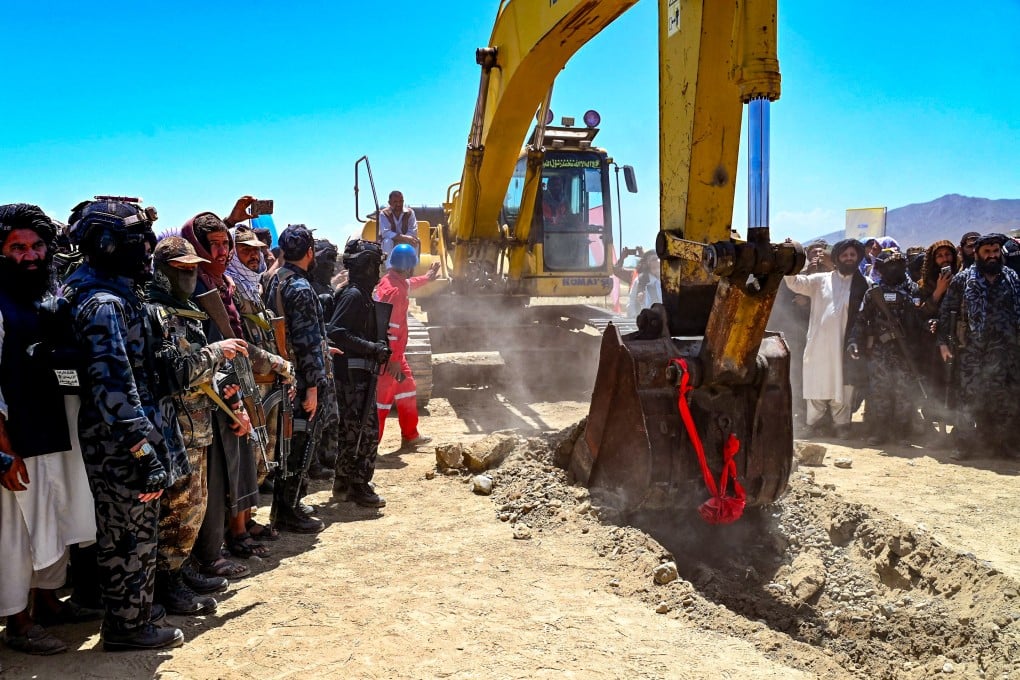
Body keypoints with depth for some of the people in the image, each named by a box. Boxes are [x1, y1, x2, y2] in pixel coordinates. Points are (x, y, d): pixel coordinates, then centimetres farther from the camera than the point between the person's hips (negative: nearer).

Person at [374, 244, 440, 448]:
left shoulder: (393, 280, 8)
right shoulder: (394, 291, -23)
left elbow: (408, 284, 35)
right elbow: (391, 328, -26)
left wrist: (426, 278, 49)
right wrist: (394, 359, -24)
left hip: (392, 352, 11)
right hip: (388, 355, -11)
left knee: (407, 387, 20)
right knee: (382, 399, -4)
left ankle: (410, 436, 31)